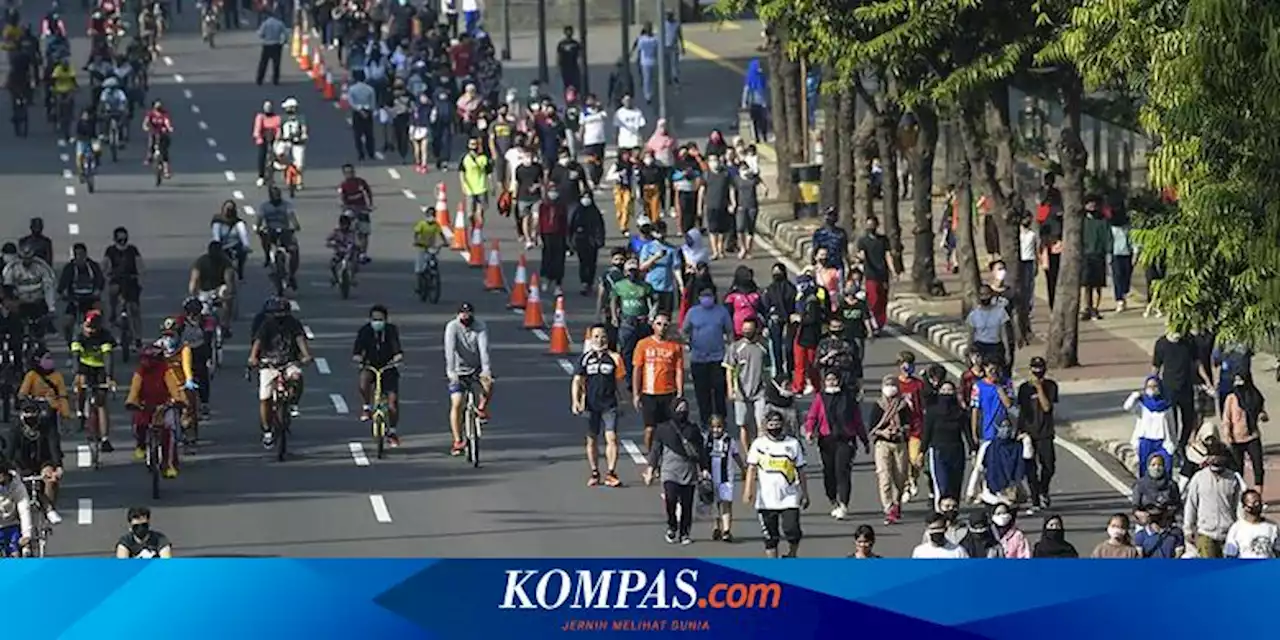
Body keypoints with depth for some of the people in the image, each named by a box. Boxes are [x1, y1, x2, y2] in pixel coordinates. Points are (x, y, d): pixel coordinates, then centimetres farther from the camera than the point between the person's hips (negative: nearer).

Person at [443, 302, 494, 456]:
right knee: (456, 404, -12)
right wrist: (451, 372, -40)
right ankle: (458, 442, -5)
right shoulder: (452, 327, -16)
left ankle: (481, 407, 0)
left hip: (477, 367, 1)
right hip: (459, 369, -1)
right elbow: (450, 350, -27)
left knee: (488, 383, -31)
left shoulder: (480, 326, -13)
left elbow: (483, 348, -25)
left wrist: (486, 369, -39)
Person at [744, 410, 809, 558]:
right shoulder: (759, 444, 4)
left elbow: (801, 471, 11)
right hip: (767, 499, 0)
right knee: (770, 536, 4)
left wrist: (805, 494, 10)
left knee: (792, 531, -12)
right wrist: (748, 490, -12)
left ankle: (791, 556, 14)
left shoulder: (793, 444, 6)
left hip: (790, 497, 0)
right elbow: (751, 469, -1)